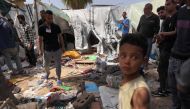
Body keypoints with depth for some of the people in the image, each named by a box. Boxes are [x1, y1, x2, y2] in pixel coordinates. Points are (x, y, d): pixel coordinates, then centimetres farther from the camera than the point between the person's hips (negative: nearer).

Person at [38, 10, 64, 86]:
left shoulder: (56, 27, -4)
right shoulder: (42, 28, -8)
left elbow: (60, 37, 3)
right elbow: (40, 39, -3)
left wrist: (62, 47, 2)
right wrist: (40, 50, -5)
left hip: (57, 49, 0)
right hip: (47, 50, 0)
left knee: (58, 64, 4)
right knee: (46, 64, 17)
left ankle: (58, 79, 17)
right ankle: (47, 73, 48)